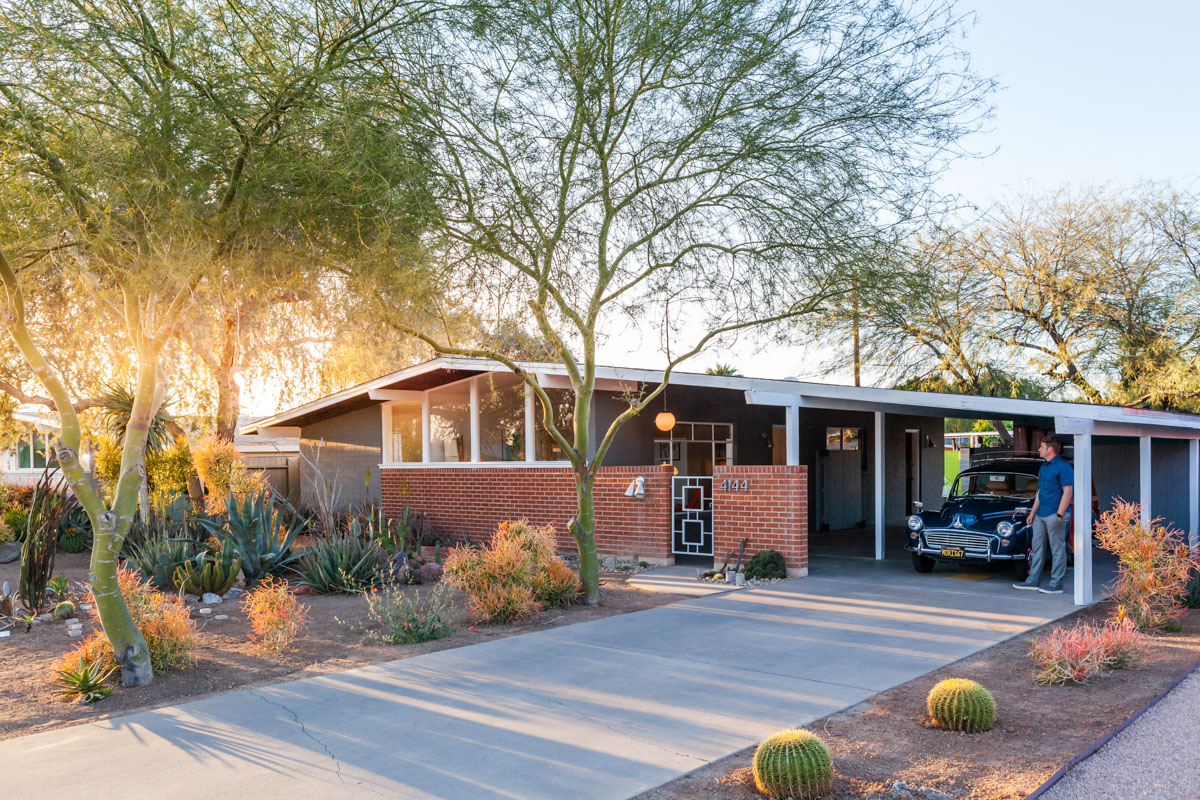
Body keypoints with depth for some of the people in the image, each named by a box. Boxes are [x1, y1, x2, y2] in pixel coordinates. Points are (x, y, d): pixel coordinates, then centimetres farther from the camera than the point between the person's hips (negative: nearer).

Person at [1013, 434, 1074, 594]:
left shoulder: (1063, 466, -11)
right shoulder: (1044, 467, 17)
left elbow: (1068, 492, -16)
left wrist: (1059, 515, -20)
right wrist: (1033, 513, 20)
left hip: (1055, 514, -9)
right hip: (1040, 515, 9)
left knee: (1057, 550, -2)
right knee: (1037, 547, 10)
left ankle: (1056, 584, 3)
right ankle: (1033, 581, 16)